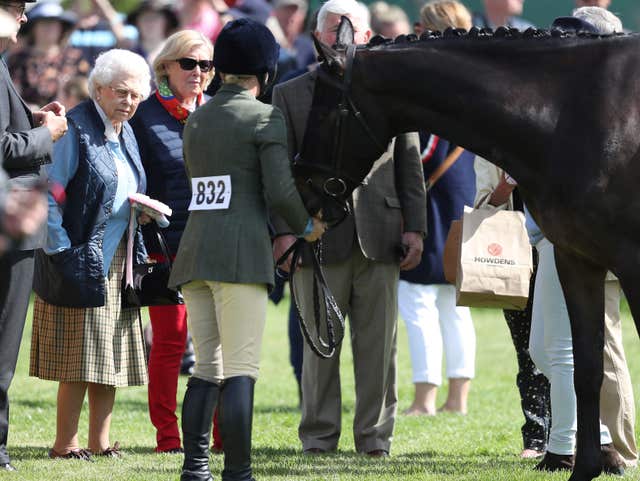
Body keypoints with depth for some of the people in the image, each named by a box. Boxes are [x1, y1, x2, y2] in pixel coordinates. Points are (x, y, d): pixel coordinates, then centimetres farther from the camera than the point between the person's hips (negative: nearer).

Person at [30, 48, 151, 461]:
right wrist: (61, 250, -17)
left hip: (119, 262, 8)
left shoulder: (125, 134, 15)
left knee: (112, 353, 7)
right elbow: (49, 192, -14)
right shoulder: (76, 129, -11)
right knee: (81, 356, -8)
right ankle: (65, 443, -2)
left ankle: (100, 442, 12)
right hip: (83, 260, -8)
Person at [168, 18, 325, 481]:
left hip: (195, 249, 7)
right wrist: (306, 226, 8)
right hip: (241, 251, -7)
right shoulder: (266, 117, -4)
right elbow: (280, 191, -12)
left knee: (206, 368, 12)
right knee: (240, 371, -7)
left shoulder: (196, 119, 16)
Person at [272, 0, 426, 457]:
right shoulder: (290, 95, 8)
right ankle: (319, 436, 11)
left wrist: (414, 227, 3)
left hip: (379, 238, 1)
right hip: (318, 235, -1)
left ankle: (375, 435, 11)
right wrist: (283, 230, -6)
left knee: (378, 344, 4)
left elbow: (410, 166, 11)